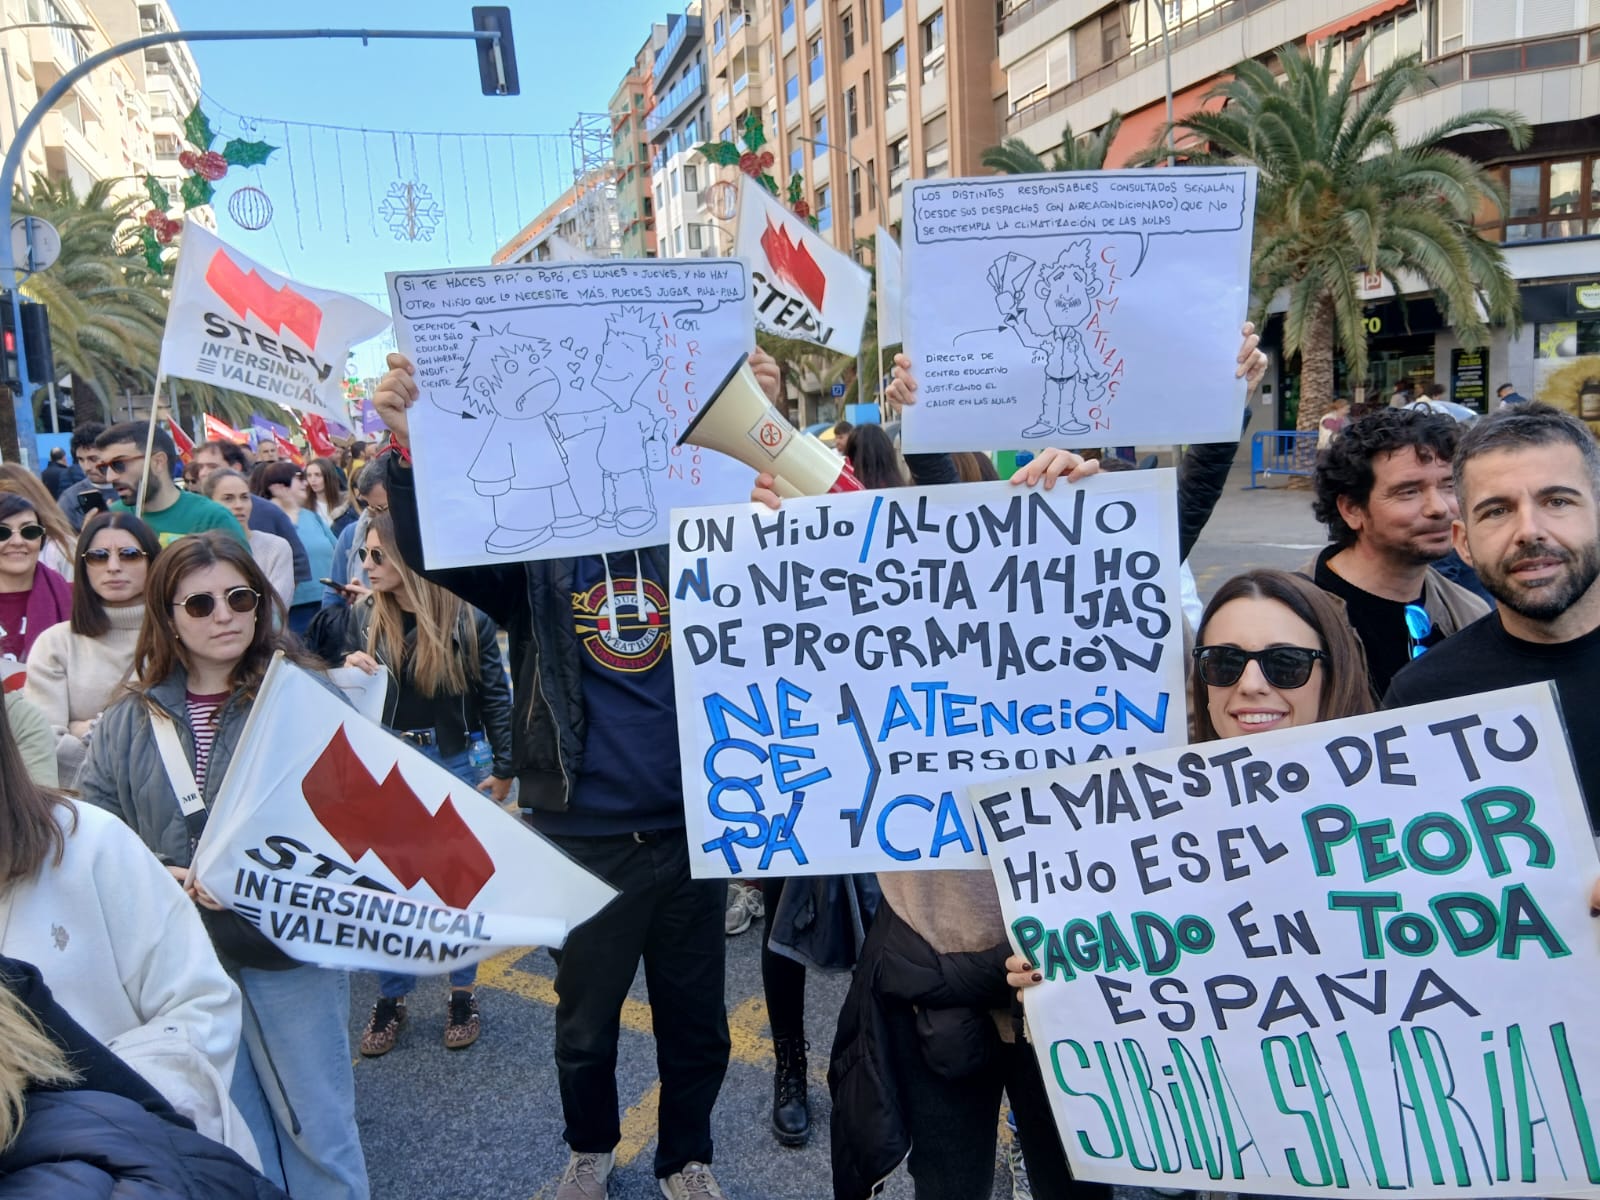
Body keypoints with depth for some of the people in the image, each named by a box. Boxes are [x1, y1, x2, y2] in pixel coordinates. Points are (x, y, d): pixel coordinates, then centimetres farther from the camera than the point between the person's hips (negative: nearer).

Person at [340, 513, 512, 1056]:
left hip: (450, 763, -2)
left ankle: (462, 996, 25)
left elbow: (494, 696, -3)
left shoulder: (467, 620, -9)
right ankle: (390, 1000, 25)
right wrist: (349, 671, -14)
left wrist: (504, 769, -3)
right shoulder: (363, 617, 0)